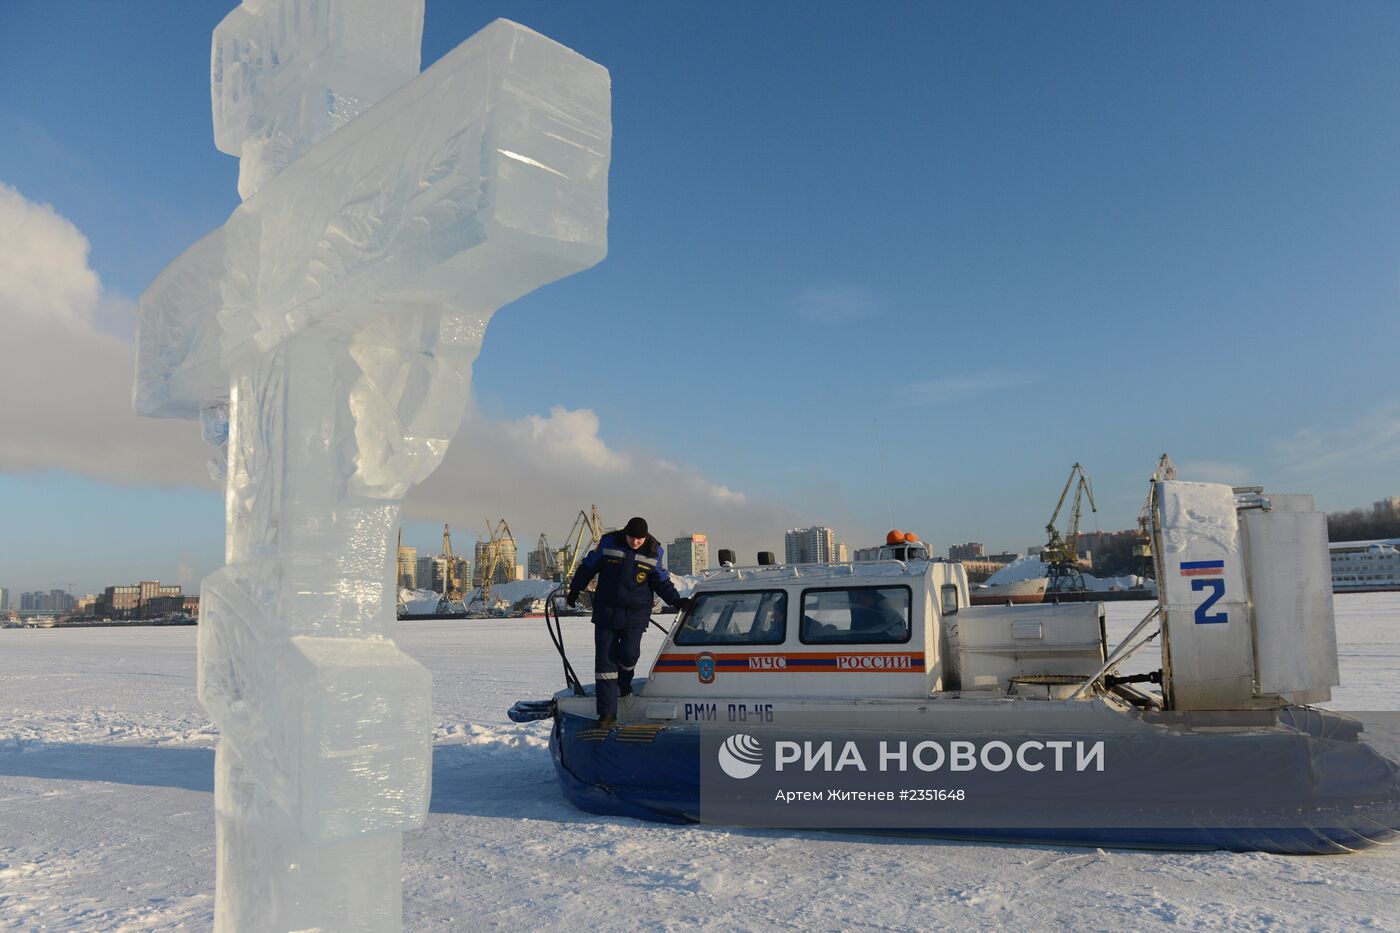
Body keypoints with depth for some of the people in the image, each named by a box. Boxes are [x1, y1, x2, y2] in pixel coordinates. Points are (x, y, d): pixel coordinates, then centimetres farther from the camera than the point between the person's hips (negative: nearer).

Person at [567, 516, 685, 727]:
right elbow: (588, 566, 8)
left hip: (636, 612, 0)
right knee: (605, 658, -3)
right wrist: (575, 590, 14)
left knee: (629, 652, -17)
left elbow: (662, 582, 11)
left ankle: (624, 682, 19)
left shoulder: (654, 552, -1)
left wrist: (675, 599, -2)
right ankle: (607, 713, 2)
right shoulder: (609, 543, -4)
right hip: (606, 610, 0)